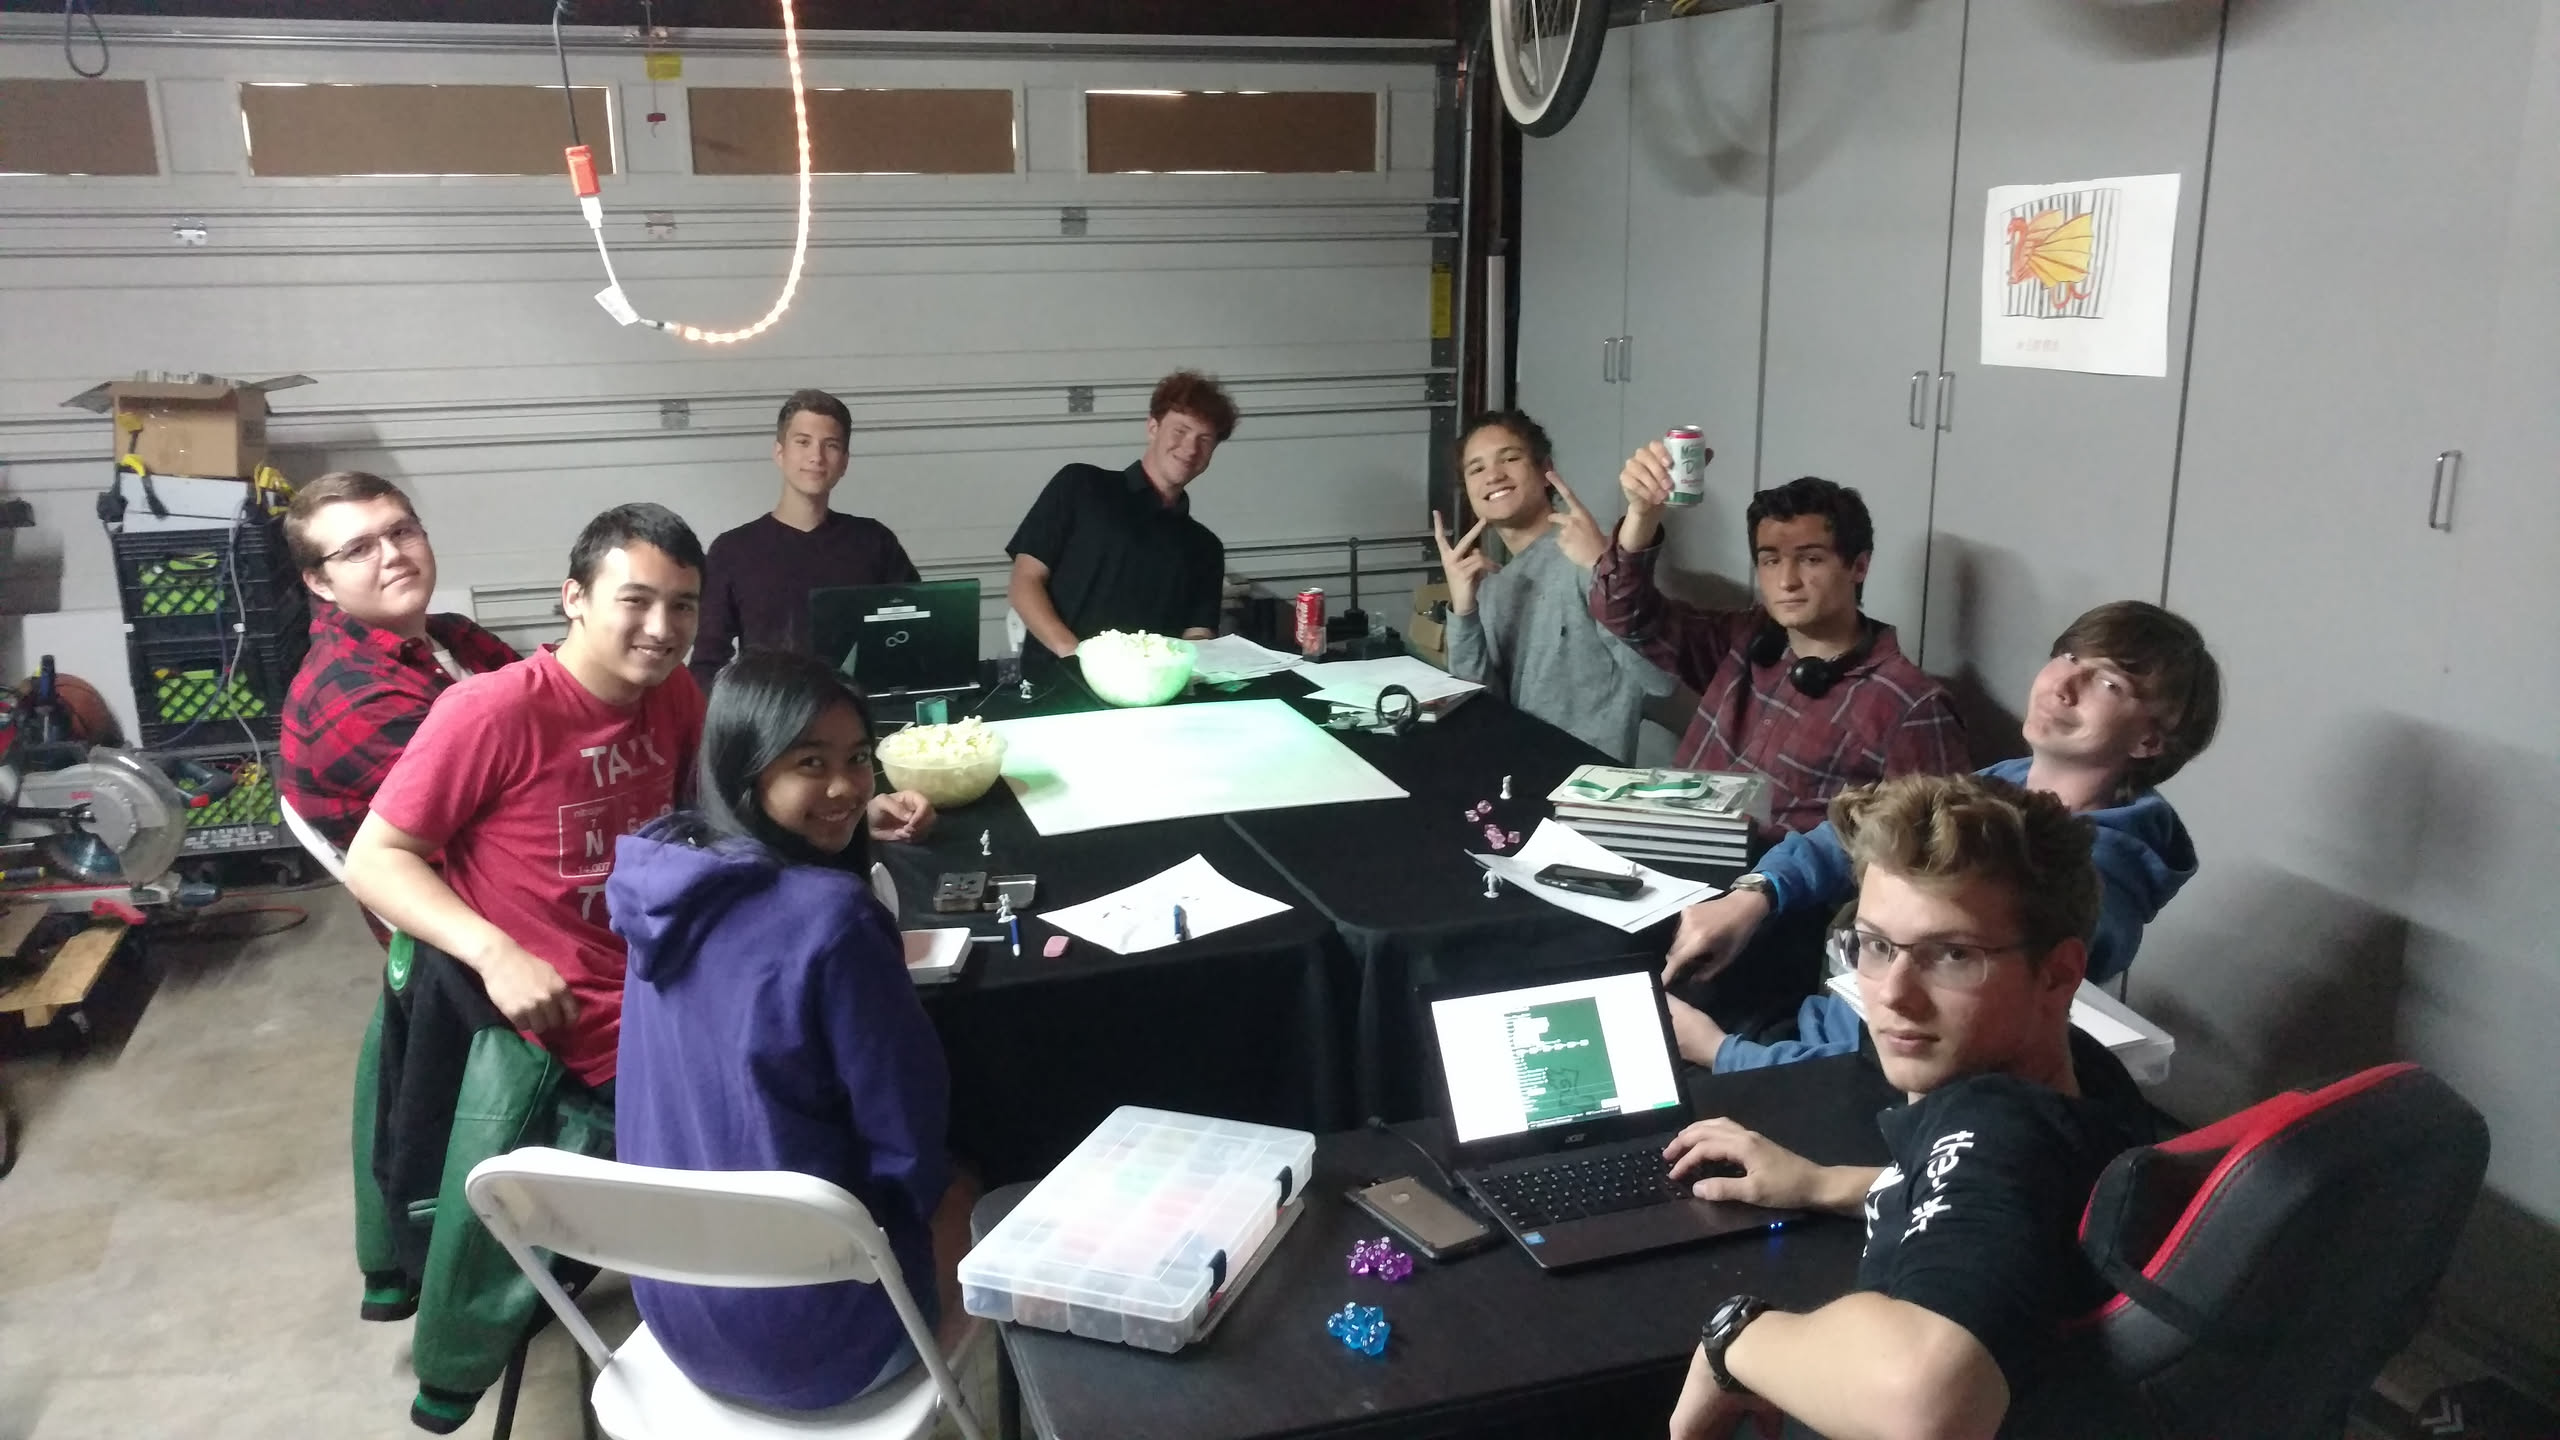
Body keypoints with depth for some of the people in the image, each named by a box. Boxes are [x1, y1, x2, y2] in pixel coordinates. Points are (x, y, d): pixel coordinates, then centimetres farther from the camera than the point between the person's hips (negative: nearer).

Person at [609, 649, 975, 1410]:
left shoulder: (659, 873, -4)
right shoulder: (830, 915, -27)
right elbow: (910, 1136, -18)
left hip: (672, 1299, 7)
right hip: (807, 1333, -6)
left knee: (941, 1186, 30)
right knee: (964, 1196, 24)